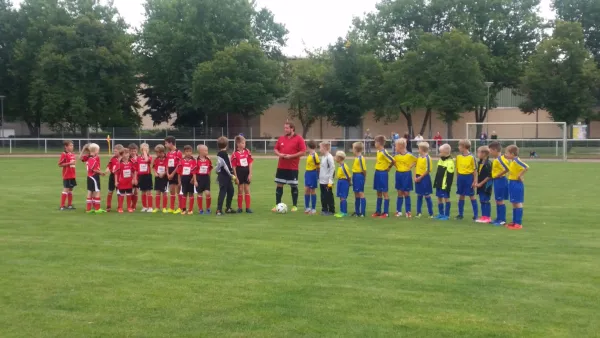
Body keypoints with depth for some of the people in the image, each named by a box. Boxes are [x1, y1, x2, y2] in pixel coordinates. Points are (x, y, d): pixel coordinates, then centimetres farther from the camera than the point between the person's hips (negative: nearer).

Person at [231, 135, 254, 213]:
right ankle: (239, 208, 14)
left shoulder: (247, 152, 1)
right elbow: (234, 166, -8)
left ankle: (248, 208, 9)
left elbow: (250, 163, 2)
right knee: (240, 191, 6)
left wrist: (250, 174, -4)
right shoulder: (235, 154, -9)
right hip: (239, 172, -3)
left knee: (247, 190, 5)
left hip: (246, 172, 3)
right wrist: (236, 177, -10)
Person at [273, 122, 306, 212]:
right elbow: (276, 149, 15)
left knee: (294, 186, 4)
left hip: (293, 167, -4)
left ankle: (294, 206, 14)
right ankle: (277, 205, 12)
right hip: (281, 166, 4)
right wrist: (279, 154, -7)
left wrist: (291, 156, -18)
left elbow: (303, 151, -11)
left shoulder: (299, 139, -7)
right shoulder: (281, 138, 9)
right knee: (279, 185, 5)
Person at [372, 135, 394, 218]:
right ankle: (378, 211, 20)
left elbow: (392, 161, -22)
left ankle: (386, 212, 3)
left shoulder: (384, 152, -18)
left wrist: (388, 168, -7)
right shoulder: (378, 151, 9)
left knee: (384, 192, -2)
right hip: (377, 173, 9)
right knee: (379, 193, 13)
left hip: (383, 174, -9)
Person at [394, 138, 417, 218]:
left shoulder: (409, 155, -12)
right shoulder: (396, 155, 0)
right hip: (398, 174, 4)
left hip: (406, 174, -4)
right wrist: (397, 167, 2)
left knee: (406, 193, 1)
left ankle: (408, 212, 9)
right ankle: (398, 211, 16)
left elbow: (416, 161, -3)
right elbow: (393, 161, 17)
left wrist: (411, 167, -10)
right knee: (400, 193, 10)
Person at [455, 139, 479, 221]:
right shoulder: (458, 156, 3)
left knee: (472, 196, 3)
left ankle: (476, 215, 9)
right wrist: (458, 178, 9)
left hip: (469, 177, -4)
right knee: (461, 196, 11)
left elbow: (475, 170, -7)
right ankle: (460, 214, 20)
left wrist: (475, 181, -9)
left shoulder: (471, 157, -11)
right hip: (460, 177, 4)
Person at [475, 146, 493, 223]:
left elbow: (489, 176, -17)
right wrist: (477, 182, 9)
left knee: (486, 201, -3)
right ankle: (483, 217, 18)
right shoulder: (479, 163, 11)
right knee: (482, 201, 12)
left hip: (486, 185, -8)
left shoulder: (488, 164, -16)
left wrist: (481, 183, -15)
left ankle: (488, 217, 4)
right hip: (480, 185, 8)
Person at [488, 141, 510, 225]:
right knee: (498, 200, 15)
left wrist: (499, 175, -16)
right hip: (496, 181, 10)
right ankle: (498, 219, 23)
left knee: (500, 201, -3)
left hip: (500, 181, -10)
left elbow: (507, 169, -27)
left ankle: (502, 220, 3)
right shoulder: (496, 159, 10)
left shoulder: (499, 159, -19)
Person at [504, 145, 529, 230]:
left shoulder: (516, 161, -19)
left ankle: (519, 223, -3)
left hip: (517, 184, -10)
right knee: (514, 203, 15)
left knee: (518, 203, -6)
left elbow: (526, 167, -30)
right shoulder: (513, 161, 10)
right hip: (512, 183, 10)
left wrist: (520, 175, -23)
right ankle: (515, 221, 23)